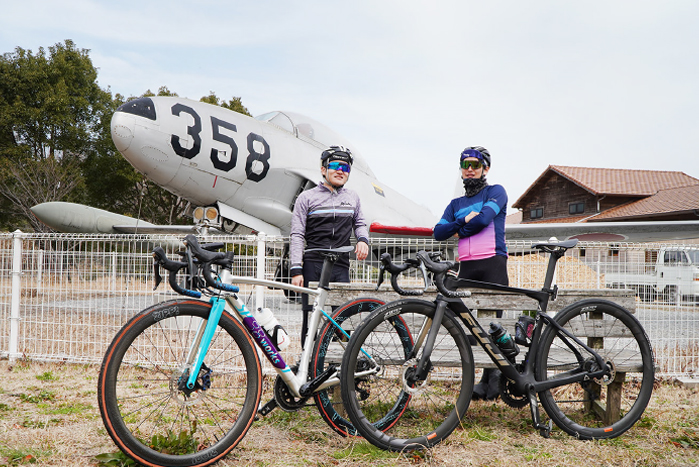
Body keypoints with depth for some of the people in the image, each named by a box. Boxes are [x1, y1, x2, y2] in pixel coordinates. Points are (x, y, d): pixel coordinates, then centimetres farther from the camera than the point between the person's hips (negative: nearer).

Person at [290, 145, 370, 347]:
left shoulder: (352, 197, 17)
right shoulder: (307, 198, 6)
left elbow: (360, 223, 29)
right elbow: (297, 236, 1)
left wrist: (363, 239, 4)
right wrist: (296, 270, -8)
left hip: (341, 267, 3)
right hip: (313, 266, -3)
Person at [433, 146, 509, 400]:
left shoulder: (496, 192, 8)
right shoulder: (456, 204, 22)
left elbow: (484, 218, -11)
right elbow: (438, 232, 8)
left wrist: (458, 228, 2)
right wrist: (464, 220, -5)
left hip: (492, 264, -5)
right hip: (466, 267, 5)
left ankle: (491, 377, 1)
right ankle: (489, 375, 9)